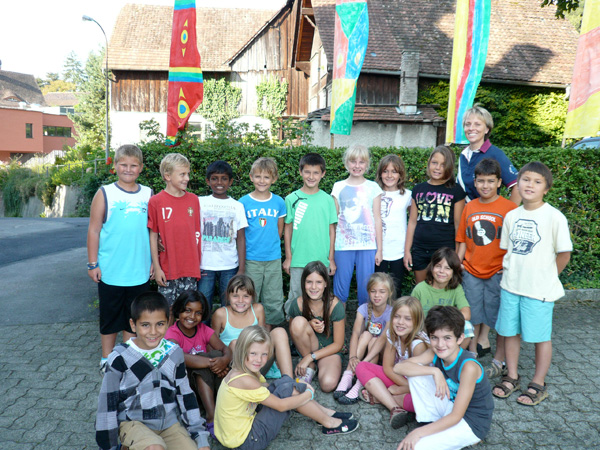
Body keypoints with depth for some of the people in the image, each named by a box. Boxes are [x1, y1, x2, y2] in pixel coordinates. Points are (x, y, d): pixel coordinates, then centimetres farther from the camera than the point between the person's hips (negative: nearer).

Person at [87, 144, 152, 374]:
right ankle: (107, 358, 28)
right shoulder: (105, 194, -3)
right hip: (110, 270, -2)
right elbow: (94, 230, -2)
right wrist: (93, 263, -5)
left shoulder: (148, 194, 4)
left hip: (139, 271, 2)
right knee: (110, 316, 11)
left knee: (134, 316, 13)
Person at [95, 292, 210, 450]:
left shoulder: (174, 353, -2)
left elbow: (185, 396, 6)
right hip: (133, 422, -4)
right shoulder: (120, 357, -12)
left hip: (168, 422, 5)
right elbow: (108, 403, -3)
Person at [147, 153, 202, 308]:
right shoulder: (156, 202, -4)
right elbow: (153, 236, -2)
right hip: (167, 270, -3)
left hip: (190, 268, 3)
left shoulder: (193, 199, 6)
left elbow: (197, 232, 10)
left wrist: (199, 263, 7)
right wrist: (156, 267, -4)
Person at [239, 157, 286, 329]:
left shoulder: (279, 202, 4)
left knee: (273, 300, 8)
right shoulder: (243, 202, -1)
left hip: (273, 258, 2)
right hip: (251, 258, -2)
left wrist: (271, 245, 7)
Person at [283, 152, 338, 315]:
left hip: (322, 260, 1)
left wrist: (331, 258, 4)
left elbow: (332, 230, 6)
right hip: (298, 260, -1)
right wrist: (288, 257, 2)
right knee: (295, 297, 8)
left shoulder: (327, 199, 3)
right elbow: (287, 229, 4)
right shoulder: (292, 199, 0)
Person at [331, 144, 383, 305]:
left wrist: (379, 249, 3)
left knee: (366, 289, 4)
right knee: (340, 288, 5)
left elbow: (377, 219, 6)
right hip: (343, 245, 0)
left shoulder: (373, 188, 5)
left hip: (367, 245, 0)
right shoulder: (339, 187, 6)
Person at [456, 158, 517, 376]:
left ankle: (499, 360, 23)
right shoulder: (469, 207, 5)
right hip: (471, 271, 4)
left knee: (499, 317, 7)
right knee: (472, 316, 13)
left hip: (497, 272, -3)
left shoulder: (508, 207, -7)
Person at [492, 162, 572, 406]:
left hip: (539, 289, -5)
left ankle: (538, 385, 25)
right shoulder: (511, 216, 4)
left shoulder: (554, 217, -12)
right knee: (510, 331, 13)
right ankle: (512, 377, 31)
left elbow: (564, 253, -8)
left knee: (541, 336, 8)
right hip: (510, 285, 5)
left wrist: (547, 276, -1)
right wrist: (511, 272, 5)